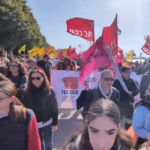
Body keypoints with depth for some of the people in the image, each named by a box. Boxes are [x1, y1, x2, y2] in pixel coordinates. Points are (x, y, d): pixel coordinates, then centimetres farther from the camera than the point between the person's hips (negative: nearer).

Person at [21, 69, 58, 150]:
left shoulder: (50, 91, -9)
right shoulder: (27, 92, -6)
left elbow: (54, 108, -6)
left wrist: (55, 123, -7)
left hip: (47, 123, -1)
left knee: (48, 143, 16)